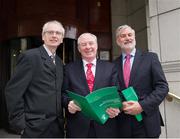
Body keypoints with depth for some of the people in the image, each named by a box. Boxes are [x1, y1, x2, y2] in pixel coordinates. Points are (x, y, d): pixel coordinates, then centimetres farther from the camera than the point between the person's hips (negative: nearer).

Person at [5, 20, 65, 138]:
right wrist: (19, 123, -13)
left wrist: (61, 119, 7)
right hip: (36, 127, -6)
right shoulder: (30, 56, -10)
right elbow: (13, 91, -13)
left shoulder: (59, 62, 11)